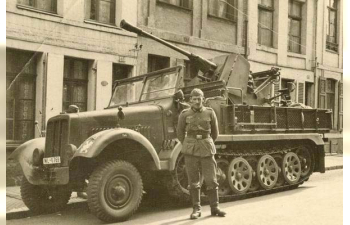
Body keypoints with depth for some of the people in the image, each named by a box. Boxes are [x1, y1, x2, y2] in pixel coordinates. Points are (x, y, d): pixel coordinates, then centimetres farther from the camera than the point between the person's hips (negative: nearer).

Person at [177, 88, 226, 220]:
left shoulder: (210, 113, 2)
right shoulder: (185, 114, 0)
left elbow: (215, 132, 14)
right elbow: (180, 132, 12)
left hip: (207, 150, 1)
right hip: (190, 151, 0)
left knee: (211, 179, 2)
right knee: (193, 181, 3)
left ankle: (215, 207, 15)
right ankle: (196, 209, 13)